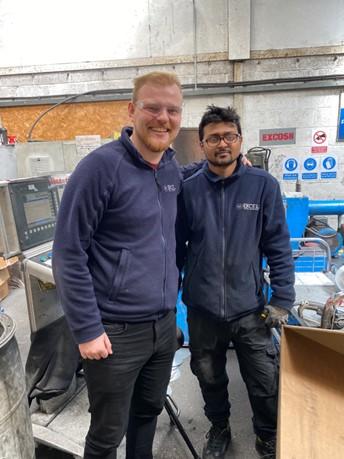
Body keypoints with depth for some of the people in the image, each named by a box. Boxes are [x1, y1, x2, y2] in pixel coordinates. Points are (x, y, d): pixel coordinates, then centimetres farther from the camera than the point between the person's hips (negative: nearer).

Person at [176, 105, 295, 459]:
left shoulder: (263, 185, -6)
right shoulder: (187, 189, -5)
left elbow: (278, 247, -3)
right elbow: (176, 247, 1)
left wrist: (282, 299, -5)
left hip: (250, 308, -1)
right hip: (202, 309, 1)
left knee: (265, 383, 13)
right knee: (210, 379, 21)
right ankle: (219, 429, 50)